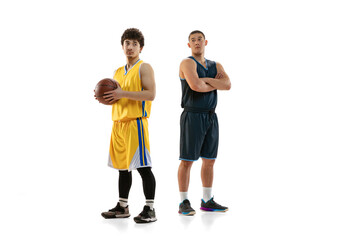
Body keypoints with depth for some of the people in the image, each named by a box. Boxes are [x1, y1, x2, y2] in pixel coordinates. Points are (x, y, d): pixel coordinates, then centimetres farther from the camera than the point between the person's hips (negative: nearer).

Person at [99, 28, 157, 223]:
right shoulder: (118, 72, 20)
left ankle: (150, 209, -3)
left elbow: (151, 94, -15)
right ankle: (122, 207, 20)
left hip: (136, 122, -7)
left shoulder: (144, 68, -2)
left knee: (142, 167, -7)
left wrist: (123, 93, -19)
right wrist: (107, 97, 4)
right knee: (122, 167, 12)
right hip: (118, 123, 7)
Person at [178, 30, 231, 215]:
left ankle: (207, 201, 19)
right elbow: (195, 85, -24)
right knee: (187, 160, -4)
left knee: (209, 160, 10)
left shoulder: (216, 66, 13)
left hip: (211, 117, 7)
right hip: (193, 116, -6)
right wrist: (215, 84, -7)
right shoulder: (188, 63, -5)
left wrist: (206, 80, -13)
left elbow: (227, 85, -5)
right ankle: (184, 203, 2)